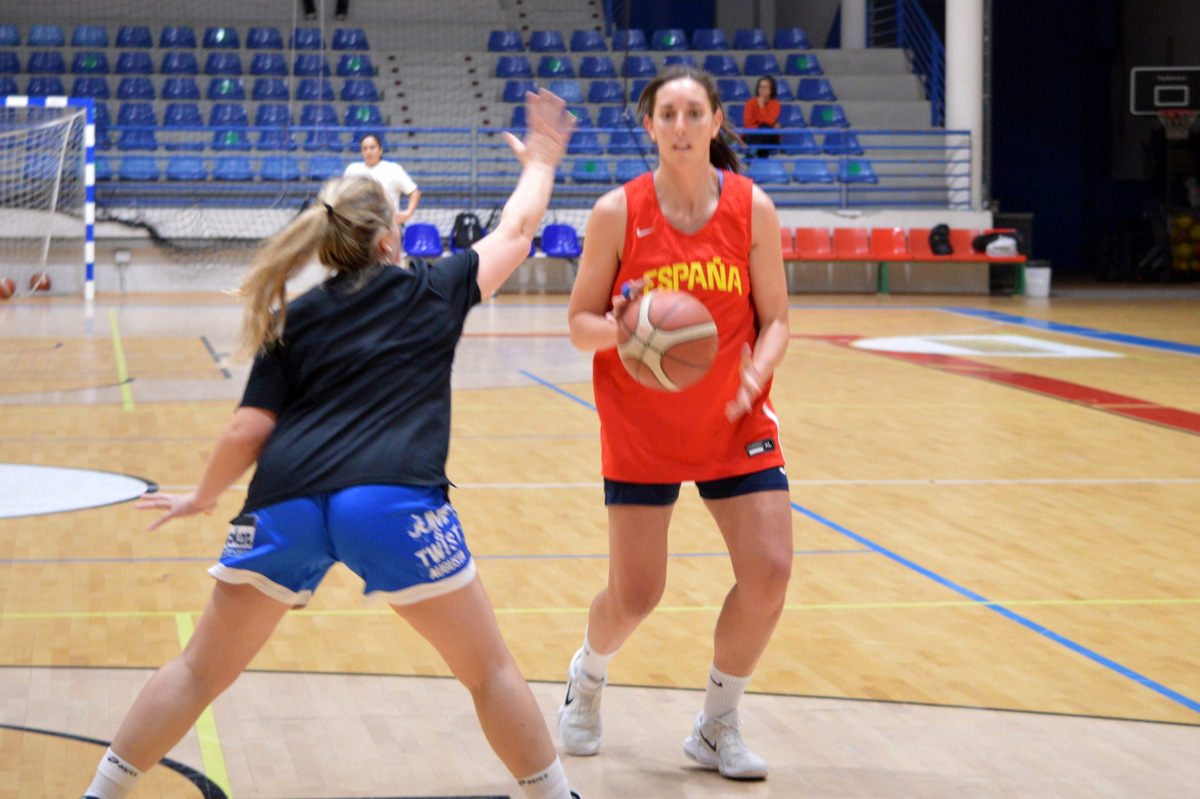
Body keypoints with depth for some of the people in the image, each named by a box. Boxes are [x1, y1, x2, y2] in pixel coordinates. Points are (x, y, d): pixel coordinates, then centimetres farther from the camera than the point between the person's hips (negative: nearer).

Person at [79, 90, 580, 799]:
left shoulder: (293, 320, 16)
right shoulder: (432, 291, 14)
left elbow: (248, 431, 9)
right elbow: (517, 231, 29)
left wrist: (205, 497, 26)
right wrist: (540, 164, 47)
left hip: (286, 503, 3)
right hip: (392, 501, -3)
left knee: (201, 671, 15)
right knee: (490, 668, 12)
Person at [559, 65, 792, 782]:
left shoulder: (753, 209, -5)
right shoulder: (618, 212, -9)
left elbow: (775, 320, 0)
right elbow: (581, 322, -4)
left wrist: (756, 373, -21)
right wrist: (619, 330, -27)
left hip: (734, 426, 2)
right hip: (640, 427, -2)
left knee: (769, 572, -11)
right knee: (635, 595, 0)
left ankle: (718, 727, 12)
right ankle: (588, 676, 38)